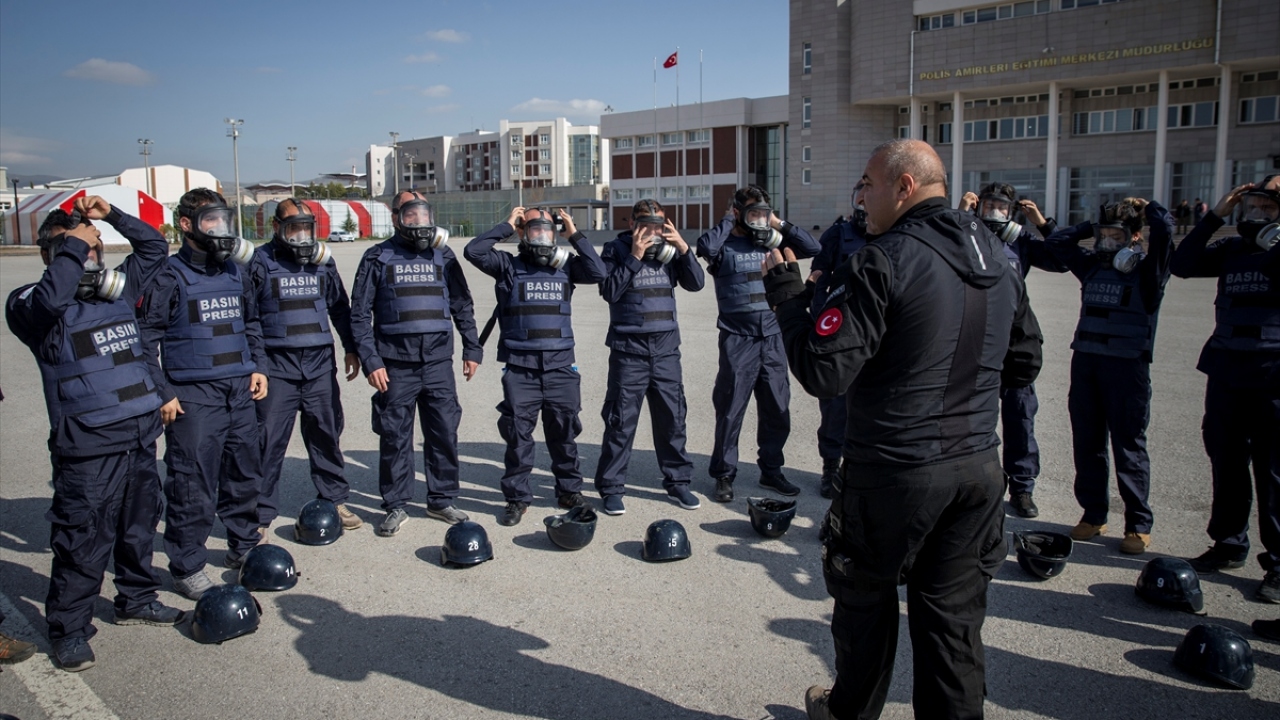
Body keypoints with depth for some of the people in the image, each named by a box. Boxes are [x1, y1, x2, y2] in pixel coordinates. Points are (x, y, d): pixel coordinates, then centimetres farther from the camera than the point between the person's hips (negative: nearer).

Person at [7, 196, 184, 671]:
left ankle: (137, 599, 37)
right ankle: (68, 628, 15)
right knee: (84, 541, 0)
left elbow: (155, 247, 21)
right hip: (88, 447, -7)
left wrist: (111, 215, 8)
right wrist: (74, 245, -20)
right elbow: (48, 299, -31)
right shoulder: (34, 305, -6)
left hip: (140, 437, 7)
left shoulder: (116, 290, 13)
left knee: (139, 527, 19)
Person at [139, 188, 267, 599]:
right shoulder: (170, 276, -6)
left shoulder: (236, 272, 13)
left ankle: (244, 546, 32)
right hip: (193, 396, -6)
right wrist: (161, 394, -10)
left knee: (245, 473, 15)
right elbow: (147, 340, -7)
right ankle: (186, 568, 9)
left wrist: (258, 366, 13)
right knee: (192, 484, -3)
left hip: (240, 392, 6)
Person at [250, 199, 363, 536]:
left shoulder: (323, 261, 10)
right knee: (269, 439, -3)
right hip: (277, 365, -3)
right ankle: (260, 514, 6)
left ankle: (335, 499, 25)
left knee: (326, 433, 11)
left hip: (320, 362, 4)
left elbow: (340, 307, 18)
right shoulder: (261, 262, -2)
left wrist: (351, 348, 15)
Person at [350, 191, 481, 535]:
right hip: (395, 365, -2)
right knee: (395, 438, 4)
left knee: (445, 434, 6)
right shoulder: (378, 258, 3)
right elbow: (360, 314, 0)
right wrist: (370, 360, -7)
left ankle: (442, 500, 22)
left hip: (438, 363, 2)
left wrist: (472, 349, 9)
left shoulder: (443, 257, 10)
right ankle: (396, 506, 18)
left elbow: (463, 307, 14)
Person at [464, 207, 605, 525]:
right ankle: (517, 497, 14)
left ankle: (569, 491, 24)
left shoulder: (566, 266, 10)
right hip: (520, 366, -2)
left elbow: (598, 273, -4)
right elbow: (473, 251, -8)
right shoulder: (508, 266, 4)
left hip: (560, 364, 2)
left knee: (564, 431, 10)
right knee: (518, 433, 2)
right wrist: (506, 226, -2)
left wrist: (575, 234, -1)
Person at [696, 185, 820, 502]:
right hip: (737, 339, -5)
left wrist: (780, 224, 3)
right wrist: (728, 221, -9)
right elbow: (705, 246, -24)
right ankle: (723, 475, 13)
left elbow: (812, 248, 7)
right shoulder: (725, 245, -1)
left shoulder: (771, 243, 11)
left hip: (772, 337, 5)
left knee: (777, 409, 11)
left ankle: (771, 470, 26)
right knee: (731, 409, 1)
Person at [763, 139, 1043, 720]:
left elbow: (823, 373, -21)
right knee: (954, 616, 14)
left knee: (866, 598, 16)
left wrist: (786, 294, -9)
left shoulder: (886, 262, -18)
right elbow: (1023, 365, 15)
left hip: (895, 471, -6)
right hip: (978, 466, 6)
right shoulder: (998, 258, 6)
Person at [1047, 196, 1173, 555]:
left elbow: (1164, 228, -17)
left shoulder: (1147, 270, -2)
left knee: (1129, 445, 0)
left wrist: (1146, 207, 1)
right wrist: (1092, 227, 14)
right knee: (1086, 443, 9)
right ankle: (1093, 515, 20)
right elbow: (1057, 241, 20)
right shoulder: (1092, 266, 13)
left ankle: (1139, 525, 9)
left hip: (1127, 364, -5)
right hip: (1085, 362, 5)